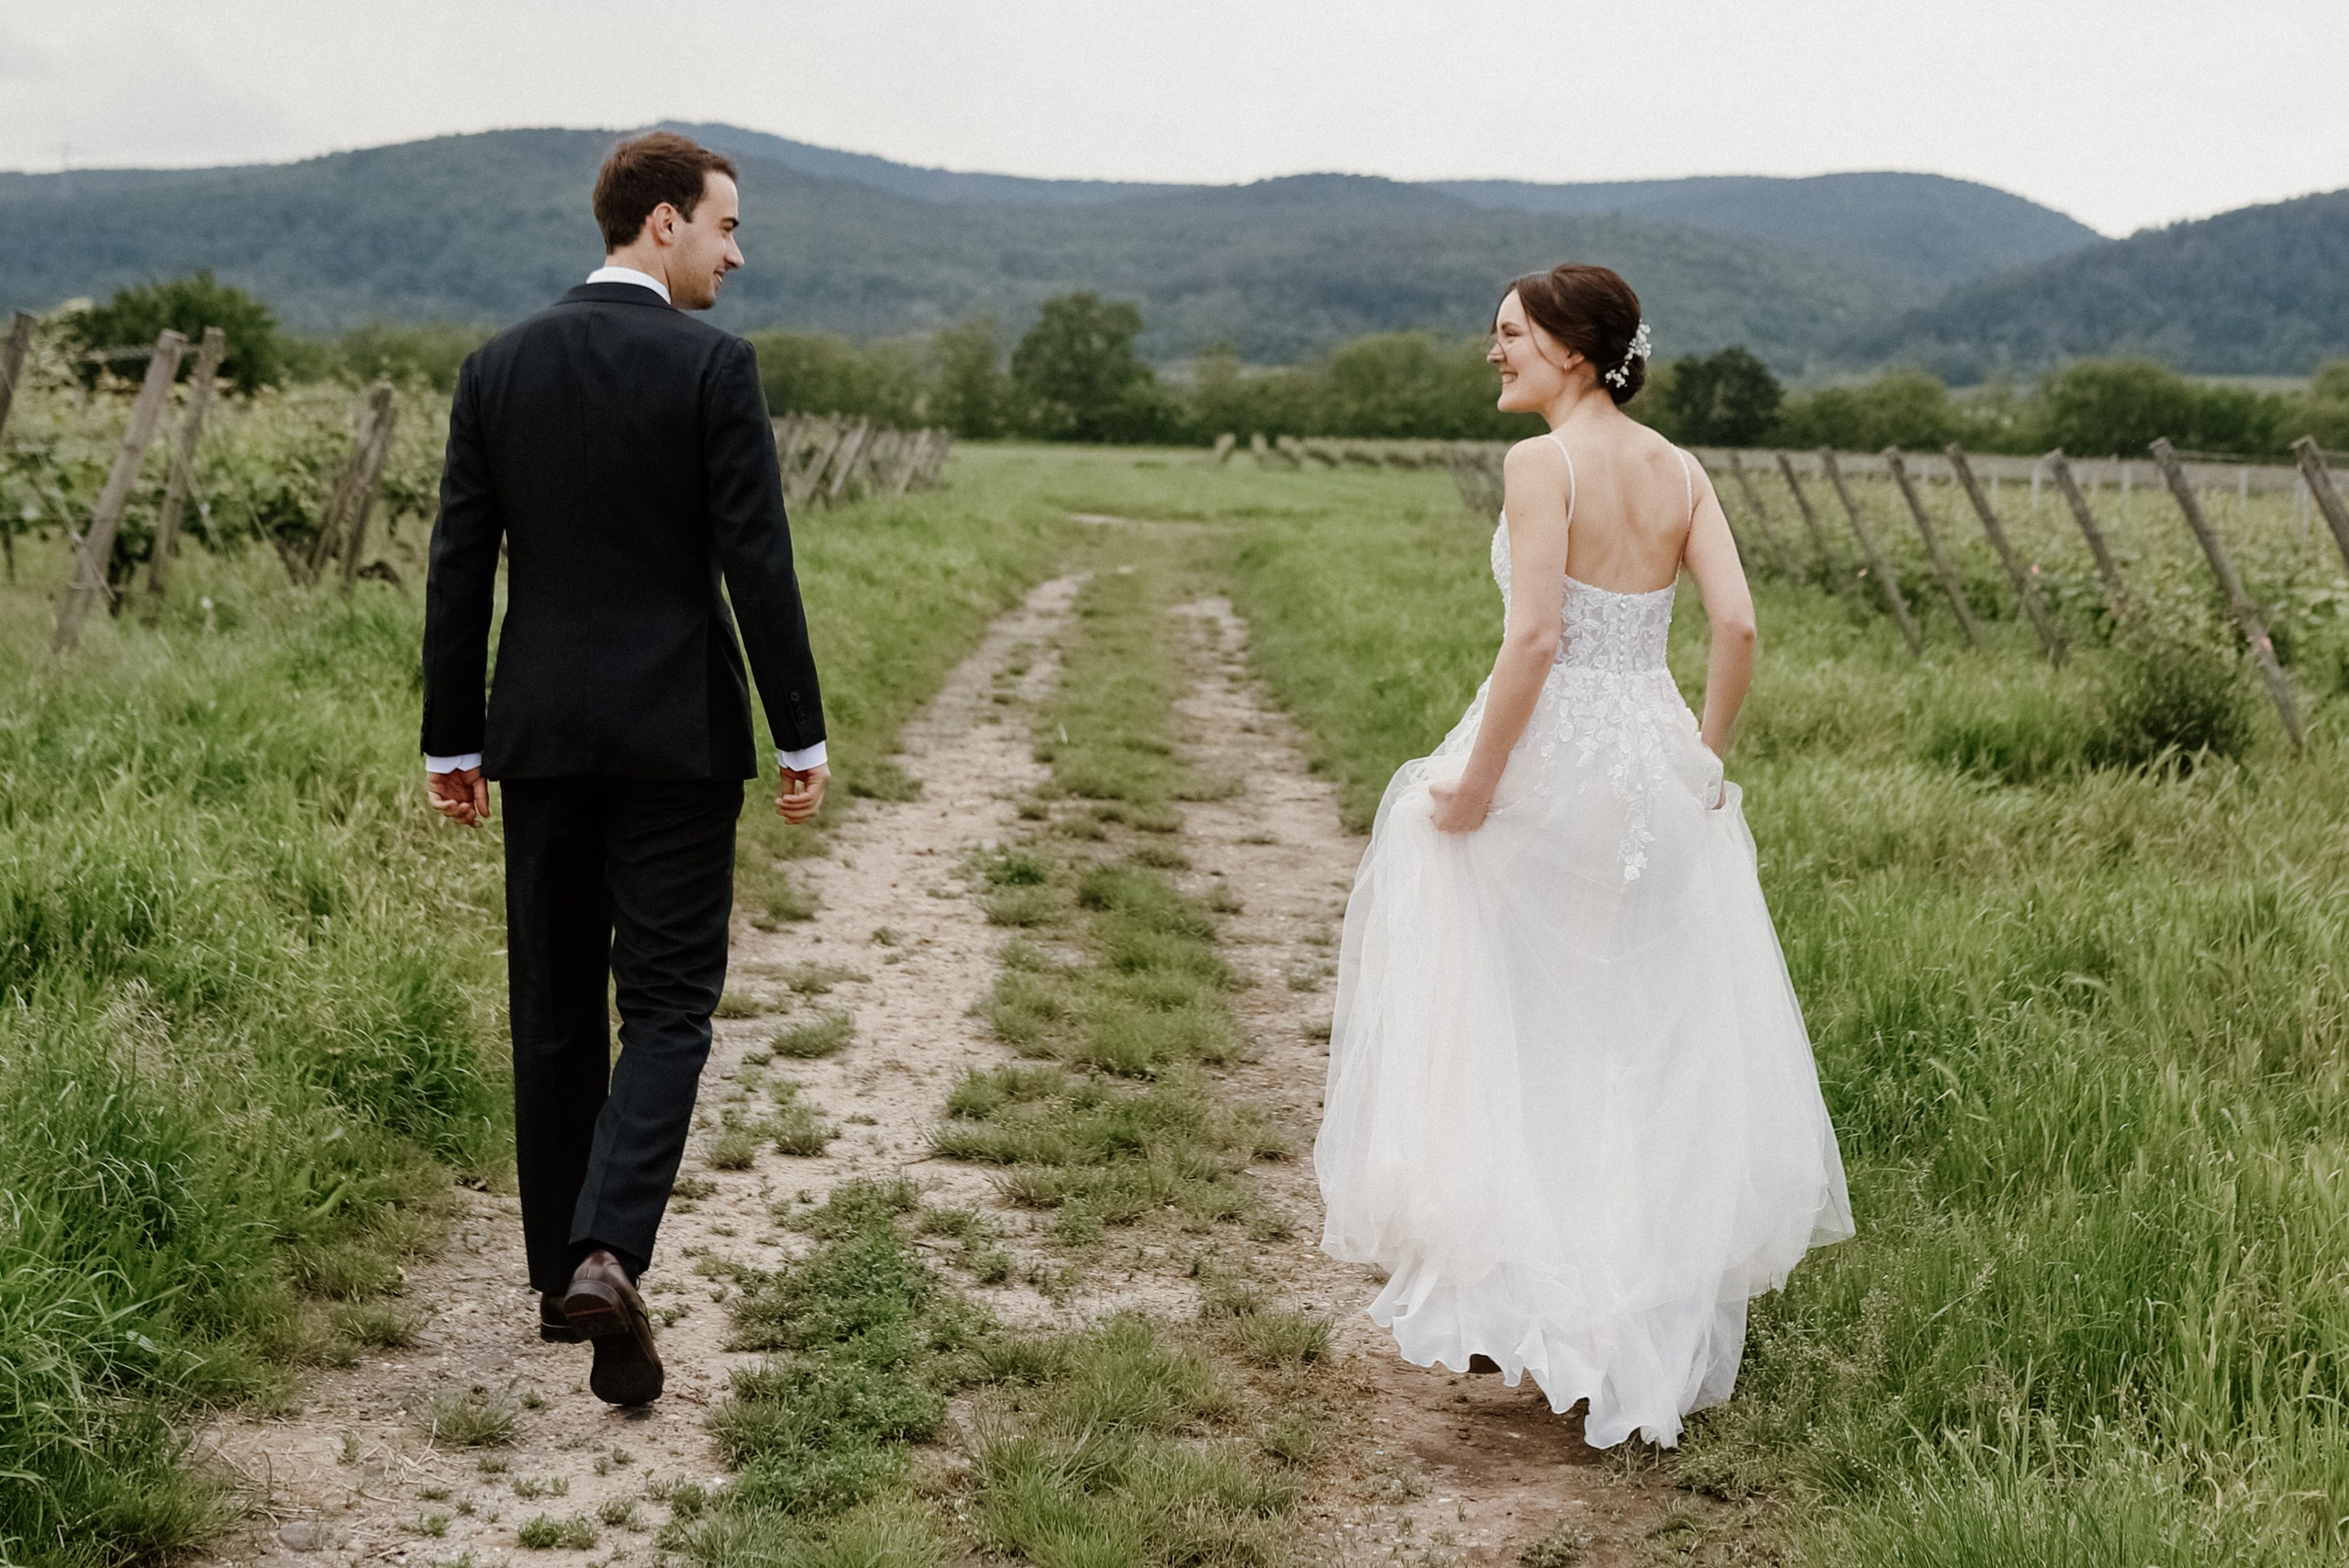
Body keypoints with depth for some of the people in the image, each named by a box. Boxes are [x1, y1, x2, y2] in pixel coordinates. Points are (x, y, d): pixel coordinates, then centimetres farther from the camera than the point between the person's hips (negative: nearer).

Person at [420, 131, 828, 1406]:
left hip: (541, 731, 4)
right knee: (666, 1003, 2)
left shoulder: (498, 368, 4)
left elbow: (458, 569, 5)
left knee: (554, 1004, 13)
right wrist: (803, 733, -3)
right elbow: (757, 563, -11)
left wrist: (450, 741, 11)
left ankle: (558, 1275, 22)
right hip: (677, 730, -4)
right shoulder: (712, 367, -8)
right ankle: (606, 1253, -15)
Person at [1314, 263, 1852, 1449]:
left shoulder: (1541, 463, -13)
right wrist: (1703, 756, 9)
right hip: (1653, 766, 6)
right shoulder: (1679, 471, 6)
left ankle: (1506, 1292, 15)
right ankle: (1662, 1304, 23)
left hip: (1547, 762, -6)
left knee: (1515, 1035, 8)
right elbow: (1737, 624, -1)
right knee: (1655, 1038, 15)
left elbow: (1534, 639, -21)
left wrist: (1475, 782, -15)